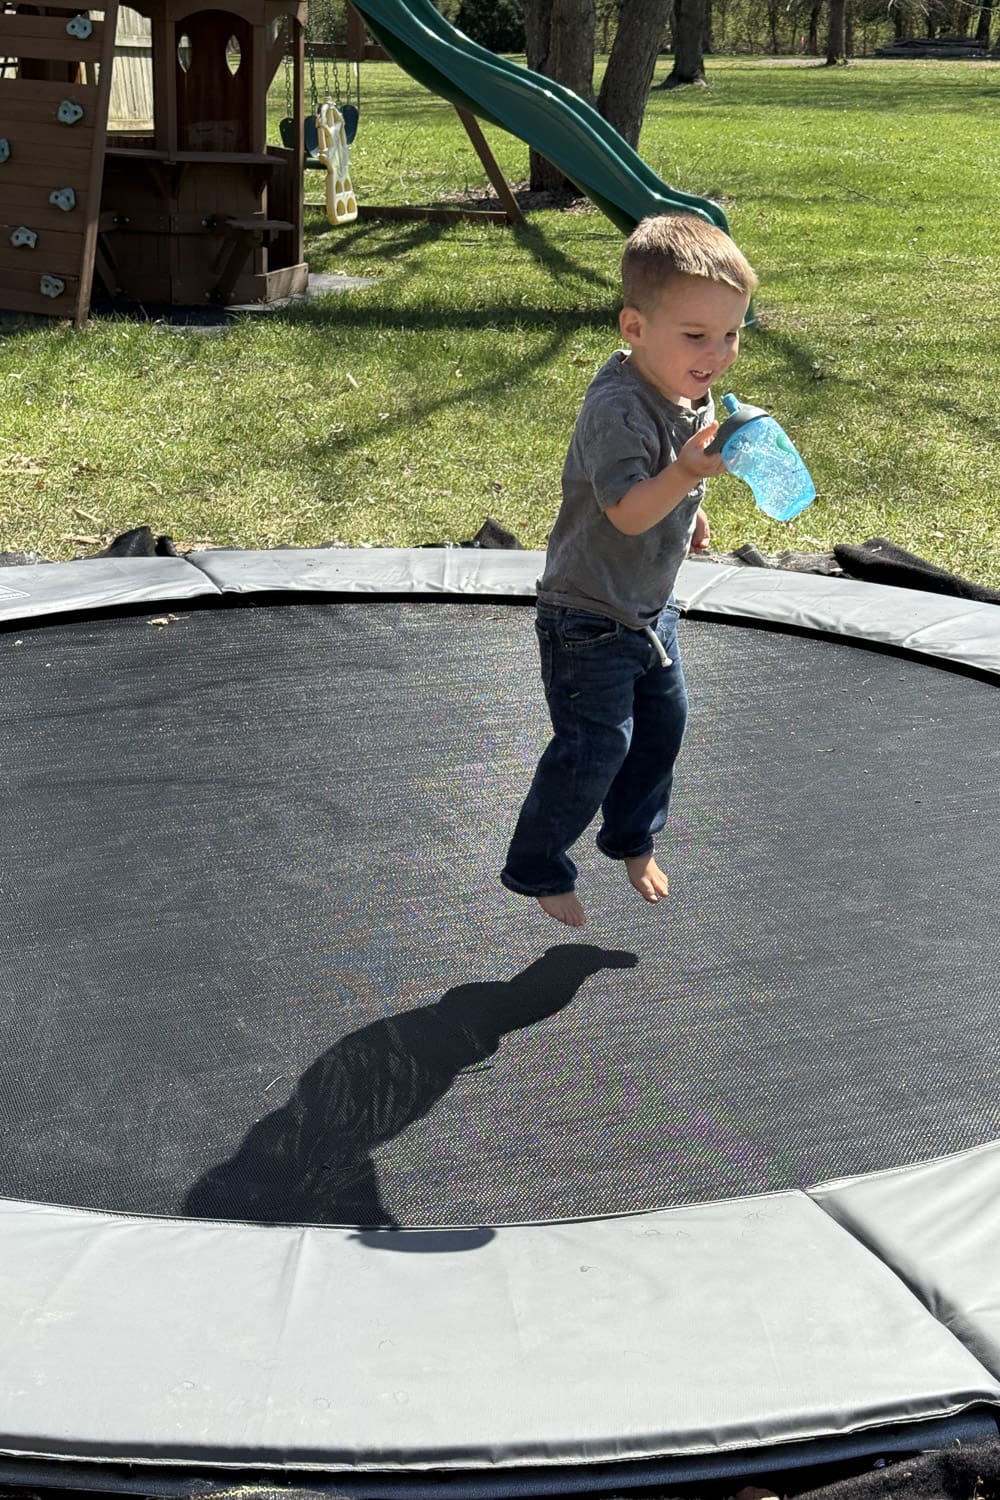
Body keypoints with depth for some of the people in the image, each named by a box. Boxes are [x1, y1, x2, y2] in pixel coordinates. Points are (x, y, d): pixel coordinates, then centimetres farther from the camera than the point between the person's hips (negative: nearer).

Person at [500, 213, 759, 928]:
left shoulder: (693, 392, -2)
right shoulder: (619, 411, -31)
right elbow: (628, 512, -41)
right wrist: (686, 476, -54)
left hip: (651, 607, 9)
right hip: (590, 618, -9)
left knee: (663, 722, 19)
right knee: (595, 747, -3)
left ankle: (633, 839, 43)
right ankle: (536, 869, 17)